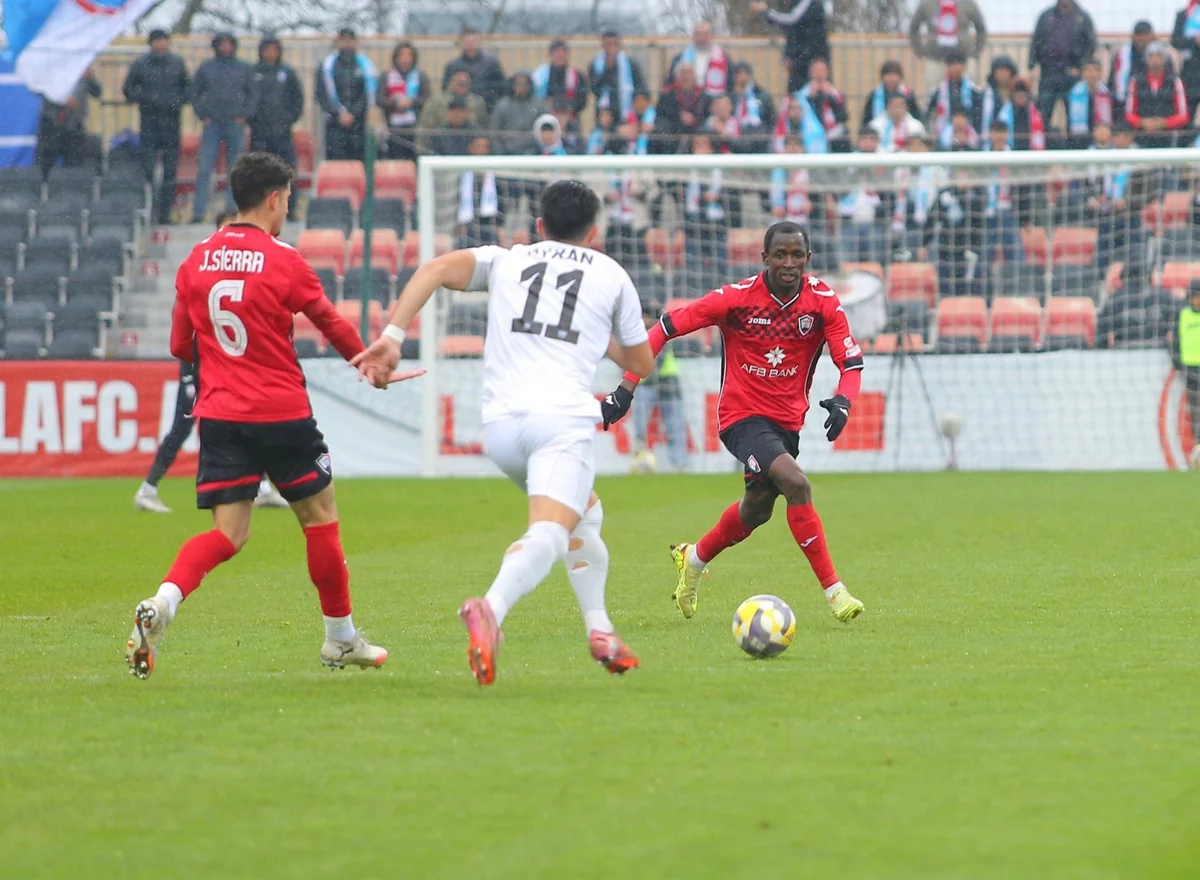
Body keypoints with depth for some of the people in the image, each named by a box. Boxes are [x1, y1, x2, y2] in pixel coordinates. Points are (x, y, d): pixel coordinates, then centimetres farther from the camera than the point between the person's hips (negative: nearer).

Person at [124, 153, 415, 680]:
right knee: (320, 516, 14)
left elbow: (181, 345, 11)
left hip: (219, 416, 4)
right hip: (282, 415, -4)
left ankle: (162, 603, -25)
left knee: (227, 535, 2)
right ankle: (341, 640, 23)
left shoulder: (196, 262, 4)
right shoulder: (284, 262, -8)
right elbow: (333, 325, 5)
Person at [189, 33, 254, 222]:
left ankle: (233, 211, 8)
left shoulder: (243, 69, 8)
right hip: (212, 124, -1)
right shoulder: (206, 68, 5)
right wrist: (203, 115, 1)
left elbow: (251, 94, 11)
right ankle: (199, 212, -7)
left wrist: (244, 115, 0)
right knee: (204, 169, -8)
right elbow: (195, 93, 10)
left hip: (235, 125, 1)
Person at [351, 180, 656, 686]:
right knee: (549, 533, -22)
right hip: (561, 416, -4)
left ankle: (599, 630, 25)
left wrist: (391, 338, -4)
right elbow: (643, 365, 30)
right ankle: (491, 610, -51)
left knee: (584, 512, 28)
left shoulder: (505, 261, 22)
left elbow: (436, 270, 2)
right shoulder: (611, 275, 20)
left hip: (500, 421, 4)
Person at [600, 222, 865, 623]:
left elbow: (851, 359, -7)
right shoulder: (737, 298, -16)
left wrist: (842, 400, -29)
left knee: (757, 508, 20)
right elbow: (665, 328, -11)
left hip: (787, 420, 5)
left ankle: (694, 558, 49)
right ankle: (834, 590, -22)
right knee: (796, 483, -26)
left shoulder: (823, 301, -8)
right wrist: (626, 388, -16)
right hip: (742, 415, -5)